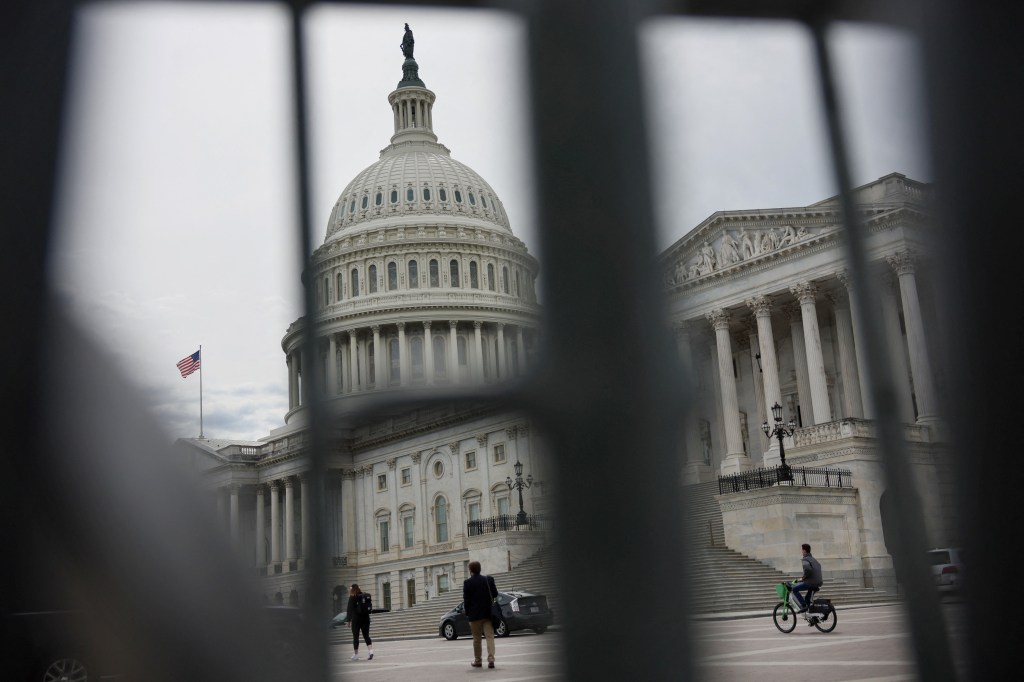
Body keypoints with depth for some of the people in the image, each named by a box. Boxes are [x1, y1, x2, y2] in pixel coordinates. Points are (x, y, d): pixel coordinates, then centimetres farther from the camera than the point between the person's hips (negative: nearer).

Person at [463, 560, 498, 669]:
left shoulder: (468, 583, -9)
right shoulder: (489, 579, 0)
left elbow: (466, 599, -8)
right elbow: (495, 594, 5)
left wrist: (467, 613, 2)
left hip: (475, 615, -2)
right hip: (488, 613, 2)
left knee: (476, 638, 9)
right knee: (490, 636, 0)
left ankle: (477, 660, 17)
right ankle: (491, 659, -13)